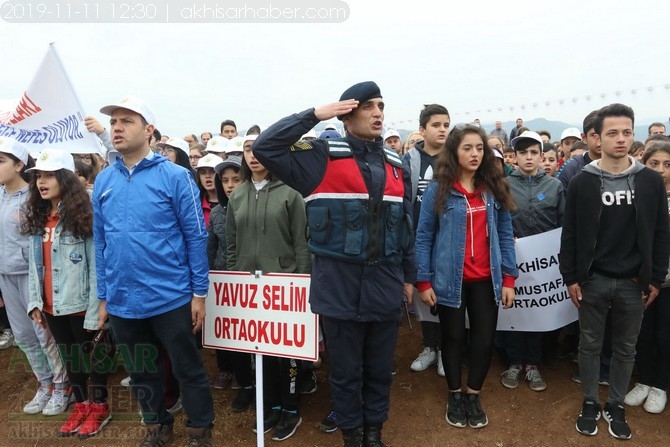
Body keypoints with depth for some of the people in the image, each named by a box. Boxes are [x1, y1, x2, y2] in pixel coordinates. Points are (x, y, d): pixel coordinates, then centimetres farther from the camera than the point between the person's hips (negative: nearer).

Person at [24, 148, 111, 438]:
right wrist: (34, 301, 5)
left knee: (92, 355, 10)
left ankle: (99, 408, 27)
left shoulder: (82, 216, -13)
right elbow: (34, 265, 11)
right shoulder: (37, 218, 8)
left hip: (80, 305, -6)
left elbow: (96, 267, -15)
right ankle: (81, 406, 36)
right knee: (68, 356, 19)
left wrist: (94, 310, -17)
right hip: (51, 306, 7)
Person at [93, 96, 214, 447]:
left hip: (170, 298, -5)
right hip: (122, 302, 5)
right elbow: (100, 242, 10)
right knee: (140, 372, 20)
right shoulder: (103, 181, 5)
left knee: (188, 370, 10)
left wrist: (199, 293, -9)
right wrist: (104, 296, 10)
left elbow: (196, 236, -9)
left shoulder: (175, 176, -9)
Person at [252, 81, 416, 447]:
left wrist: (409, 275, 15)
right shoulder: (322, 158, -5)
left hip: (384, 283, 4)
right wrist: (314, 115, -14)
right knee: (346, 369, 13)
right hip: (340, 285, -4)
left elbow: (404, 224, 13)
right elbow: (264, 147, -14)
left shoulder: (394, 164, 9)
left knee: (380, 368, 17)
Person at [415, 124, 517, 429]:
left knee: (485, 339, 8)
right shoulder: (439, 189, -6)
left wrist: (509, 278, 1)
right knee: (453, 338, 13)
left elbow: (505, 234, 6)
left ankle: (473, 395, 31)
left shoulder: (495, 188, 4)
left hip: (486, 279, 3)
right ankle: (455, 395, 34)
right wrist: (423, 281, -8)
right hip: (450, 279, -2)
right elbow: (423, 237, -5)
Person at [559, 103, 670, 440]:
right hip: (592, 281, -1)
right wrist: (570, 277, -6)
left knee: (625, 348, 14)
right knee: (590, 345, 11)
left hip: (634, 283, 2)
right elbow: (570, 234, -3)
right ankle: (590, 403, 29)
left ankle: (616, 406, 31)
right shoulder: (582, 182, -5)